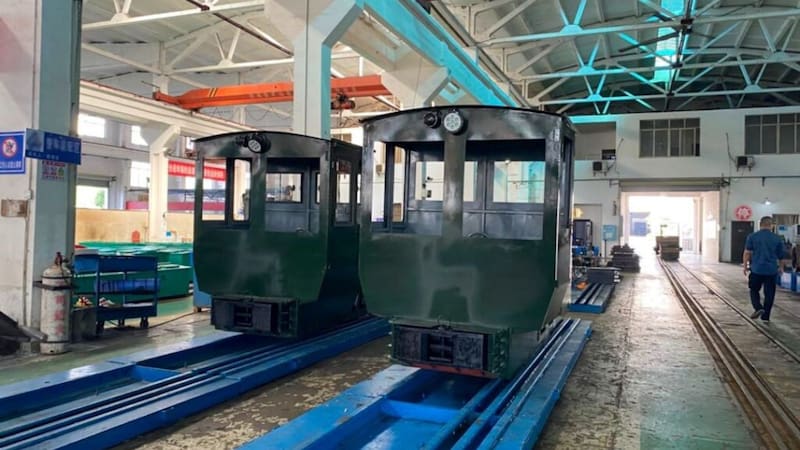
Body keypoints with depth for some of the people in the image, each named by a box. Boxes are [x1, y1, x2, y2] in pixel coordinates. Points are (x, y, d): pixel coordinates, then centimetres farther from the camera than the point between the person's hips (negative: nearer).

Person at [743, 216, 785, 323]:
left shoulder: (752, 236, -2)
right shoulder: (777, 238, 3)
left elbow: (747, 253, -5)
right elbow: (780, 256, 11)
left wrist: (745, 266, 4)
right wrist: (780, 267, 27)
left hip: (756, 269, -1)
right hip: (771, 270, 1)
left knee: (754, 290, 14)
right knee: (769, 293, 8)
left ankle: (758, 308, -9)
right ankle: (765, 317, 11)